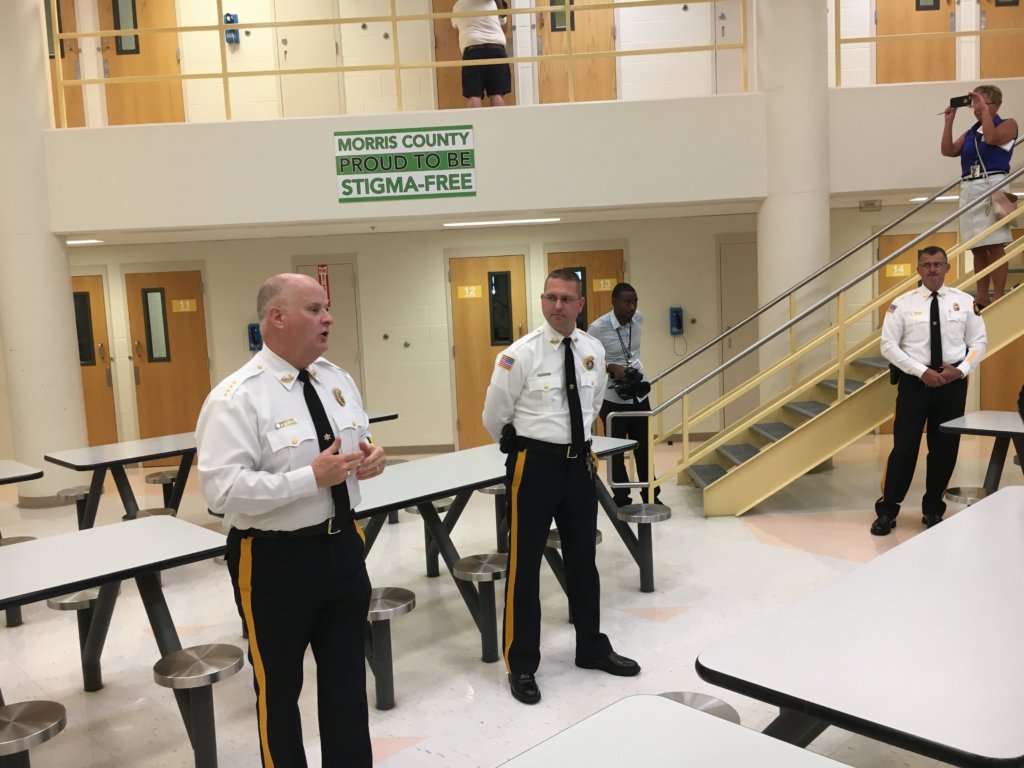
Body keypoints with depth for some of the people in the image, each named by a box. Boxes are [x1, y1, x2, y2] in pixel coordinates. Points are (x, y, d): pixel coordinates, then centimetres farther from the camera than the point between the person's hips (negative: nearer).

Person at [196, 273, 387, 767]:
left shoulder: (338, 380, 3)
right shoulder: (236, 398, -19)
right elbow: (222, 489, -25)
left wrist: (370, 458, -9)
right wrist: (313, 477, -29)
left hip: (341, 544, 6)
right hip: (274, 558, -6)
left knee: (346, 677, 21)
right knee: (279, 686, 15)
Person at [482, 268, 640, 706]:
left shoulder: (594, 350, 3)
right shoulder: (521, 354, -12)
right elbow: (494, 416, -2)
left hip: (579, 461, 5)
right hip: (534, 463, -5)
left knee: (583, 559, 18)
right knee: (525, 564, 3)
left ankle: (592, 648, 37)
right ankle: (521, 665, 19)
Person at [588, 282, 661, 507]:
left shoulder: (639, 319, -1)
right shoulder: (598, 328, -18)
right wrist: (611, 368, -22)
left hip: (639, 394, 5)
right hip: (612, 398, -5)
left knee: (644, 447, 13)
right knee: (616, 450, 5)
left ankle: (651, 496, 26)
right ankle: (621, 500, 17)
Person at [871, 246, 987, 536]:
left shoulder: (965, 301, 4)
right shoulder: (903, 304, -3)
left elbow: (979, 341, 6)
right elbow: (888, 345, -7)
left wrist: (961, 370, -11)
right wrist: (922, 372, -14)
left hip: (953, 381, 2)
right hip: (915, 380, -2)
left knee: (946, 448, 10)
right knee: (904, 446, -1)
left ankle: (934, 510, 26)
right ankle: (887, 511, 10)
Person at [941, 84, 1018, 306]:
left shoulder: (1008, 124, 5)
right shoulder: (970, 132, 20)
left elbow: (991, 138, -15)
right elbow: (948, 150, 9)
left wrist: (985, 110, -9)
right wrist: (949, 121, 6)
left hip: (993, 186, -6)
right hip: (969, 189, 6)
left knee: (995, 245, -11)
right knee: (977, 247, 4)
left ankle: (998, 298, -11)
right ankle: (982, 297, 8)